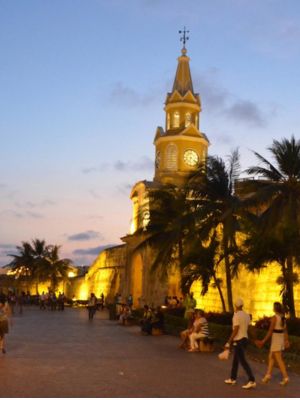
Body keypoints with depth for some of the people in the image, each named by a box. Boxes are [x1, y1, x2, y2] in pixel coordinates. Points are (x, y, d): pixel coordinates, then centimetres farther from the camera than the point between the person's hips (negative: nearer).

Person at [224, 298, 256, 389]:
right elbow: (246, 328, 9)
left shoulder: (236, 316, -17)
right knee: (235, 360, 18)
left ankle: (252, 380, -12)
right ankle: (232, 379, 27)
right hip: (245, 338, 9)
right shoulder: (247, 315, 7)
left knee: (243, 361, -8)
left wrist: (228, 342, -15)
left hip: (238, 340, -9)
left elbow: (235, 331, -20)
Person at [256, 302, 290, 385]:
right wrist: (286, 341, 15)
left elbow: (270, 331, -18)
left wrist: (263, 341, -13)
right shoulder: (283, 317, 7)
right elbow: (285, 330, 11)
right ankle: (268, 374, 17)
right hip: (281, 339, 8)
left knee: (279, 360, -4)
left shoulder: (274, 317, -18)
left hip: (275, 339, -8)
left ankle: (285, 378, -7)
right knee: (271, 357, 17)